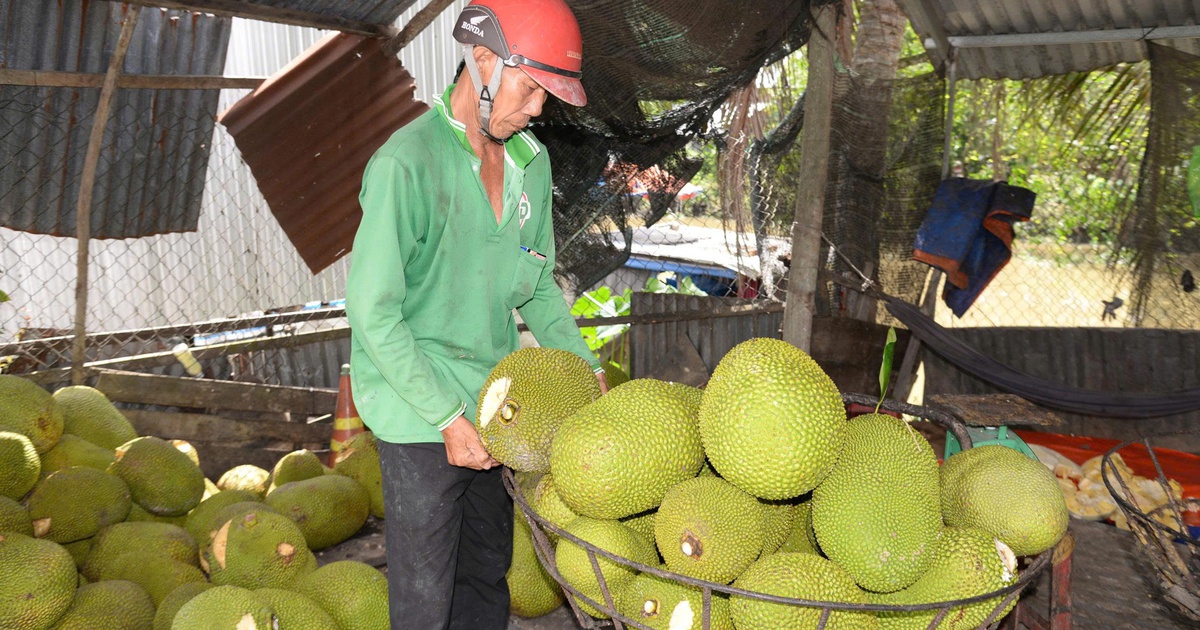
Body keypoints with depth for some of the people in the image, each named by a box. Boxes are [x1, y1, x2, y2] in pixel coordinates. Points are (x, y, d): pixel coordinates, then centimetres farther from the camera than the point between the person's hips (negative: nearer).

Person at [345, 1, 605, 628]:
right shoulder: (405, 163, -18)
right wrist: (449, 418, -18)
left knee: (487, 579, 20)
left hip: (493, 405, 7)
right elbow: (374, 313, -19)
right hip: (419, 414, -7)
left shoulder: (531, 161, 5)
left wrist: (586, 367, 3)